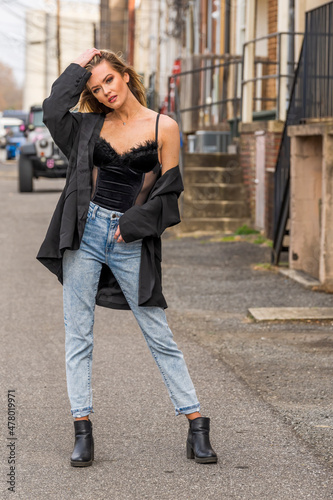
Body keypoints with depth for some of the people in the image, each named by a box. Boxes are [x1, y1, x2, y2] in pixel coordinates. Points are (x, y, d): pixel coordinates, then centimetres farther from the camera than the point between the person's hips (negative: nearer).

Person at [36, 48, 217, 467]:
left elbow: (168, 191, 0)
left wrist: (133, 224, -7)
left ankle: (196, 425, 7)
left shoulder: (163, 127, 0)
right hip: (87, 232, 3)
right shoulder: (94, 123, 9)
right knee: (78, 334, 1)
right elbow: (54, 111, -6)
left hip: (130, 241, -3)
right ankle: (83, 431, 6)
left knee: (159, 335, 0)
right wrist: (78, 68, 2)